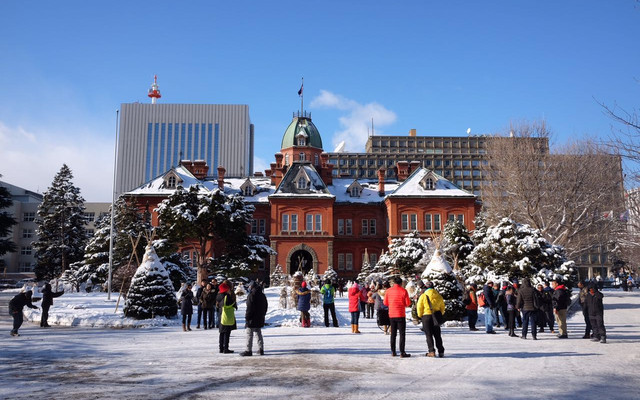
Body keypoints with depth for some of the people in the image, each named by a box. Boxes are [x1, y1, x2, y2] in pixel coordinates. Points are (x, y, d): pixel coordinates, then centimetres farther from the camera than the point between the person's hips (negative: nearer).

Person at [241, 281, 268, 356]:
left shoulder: (251, 295, -14)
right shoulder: (262, 295, 11)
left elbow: (249, 308, -18)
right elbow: (266, 306, 18)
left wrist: (247, 317, -11)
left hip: (252, 319, -8)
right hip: (260, 319, 8)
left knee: (249, 334, -1)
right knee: (259, 334, 16)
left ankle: (249, 350, -2)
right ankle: (261, 349, 16)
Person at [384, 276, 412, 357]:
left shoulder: (388, 291, 0)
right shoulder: (404, 291, -8)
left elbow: (385, 303, 4)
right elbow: (408, 303, -8)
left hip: (391, 315, 4)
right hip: (401, 315, -3)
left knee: (393, 333, 13)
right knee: (402, 334, 1)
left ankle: (393, 351, 14)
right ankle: (402, 352, -3)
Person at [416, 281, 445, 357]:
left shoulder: (423, 296, -8)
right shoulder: (439, 296, 5)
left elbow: (419, 307, -7)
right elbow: (442, 307, 12)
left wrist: (420, 315, 8)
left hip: (426, 316, -4)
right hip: (436, 316, 4)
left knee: (429, 335, 3)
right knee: (437, 335, 12)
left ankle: (431, 351, -4)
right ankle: (441, 351, 12)